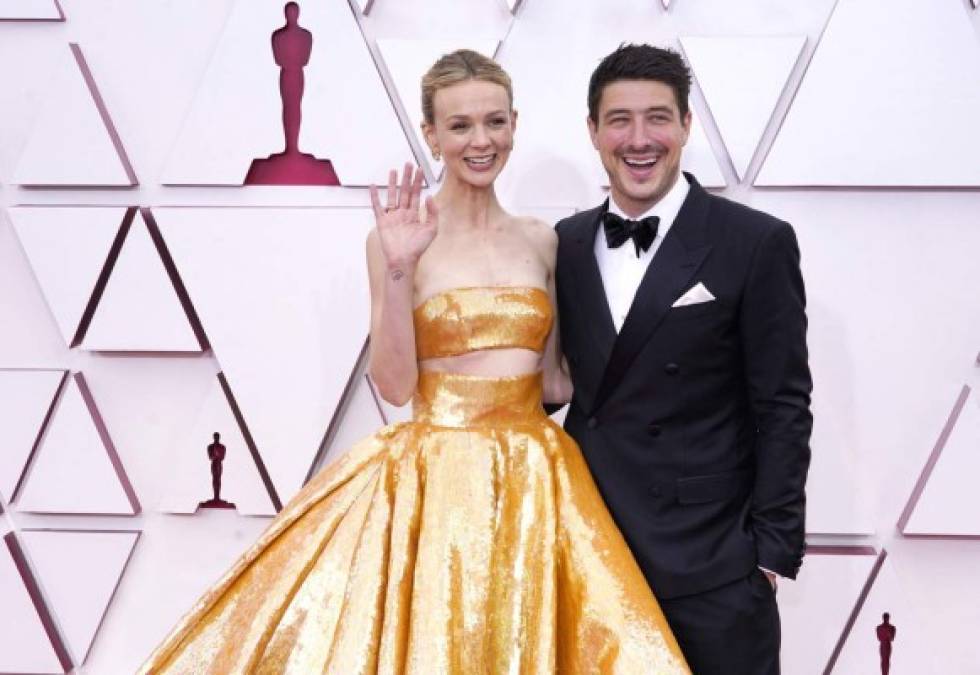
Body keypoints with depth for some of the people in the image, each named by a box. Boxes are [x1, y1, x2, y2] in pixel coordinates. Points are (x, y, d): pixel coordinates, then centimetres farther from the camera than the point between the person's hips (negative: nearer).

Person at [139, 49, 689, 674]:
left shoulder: (541, 240, 8)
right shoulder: (399, 239, -4)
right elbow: (395, 384, -11)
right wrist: (399, 269, -19)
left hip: (533, 480, 4)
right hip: (437, 478, -4)